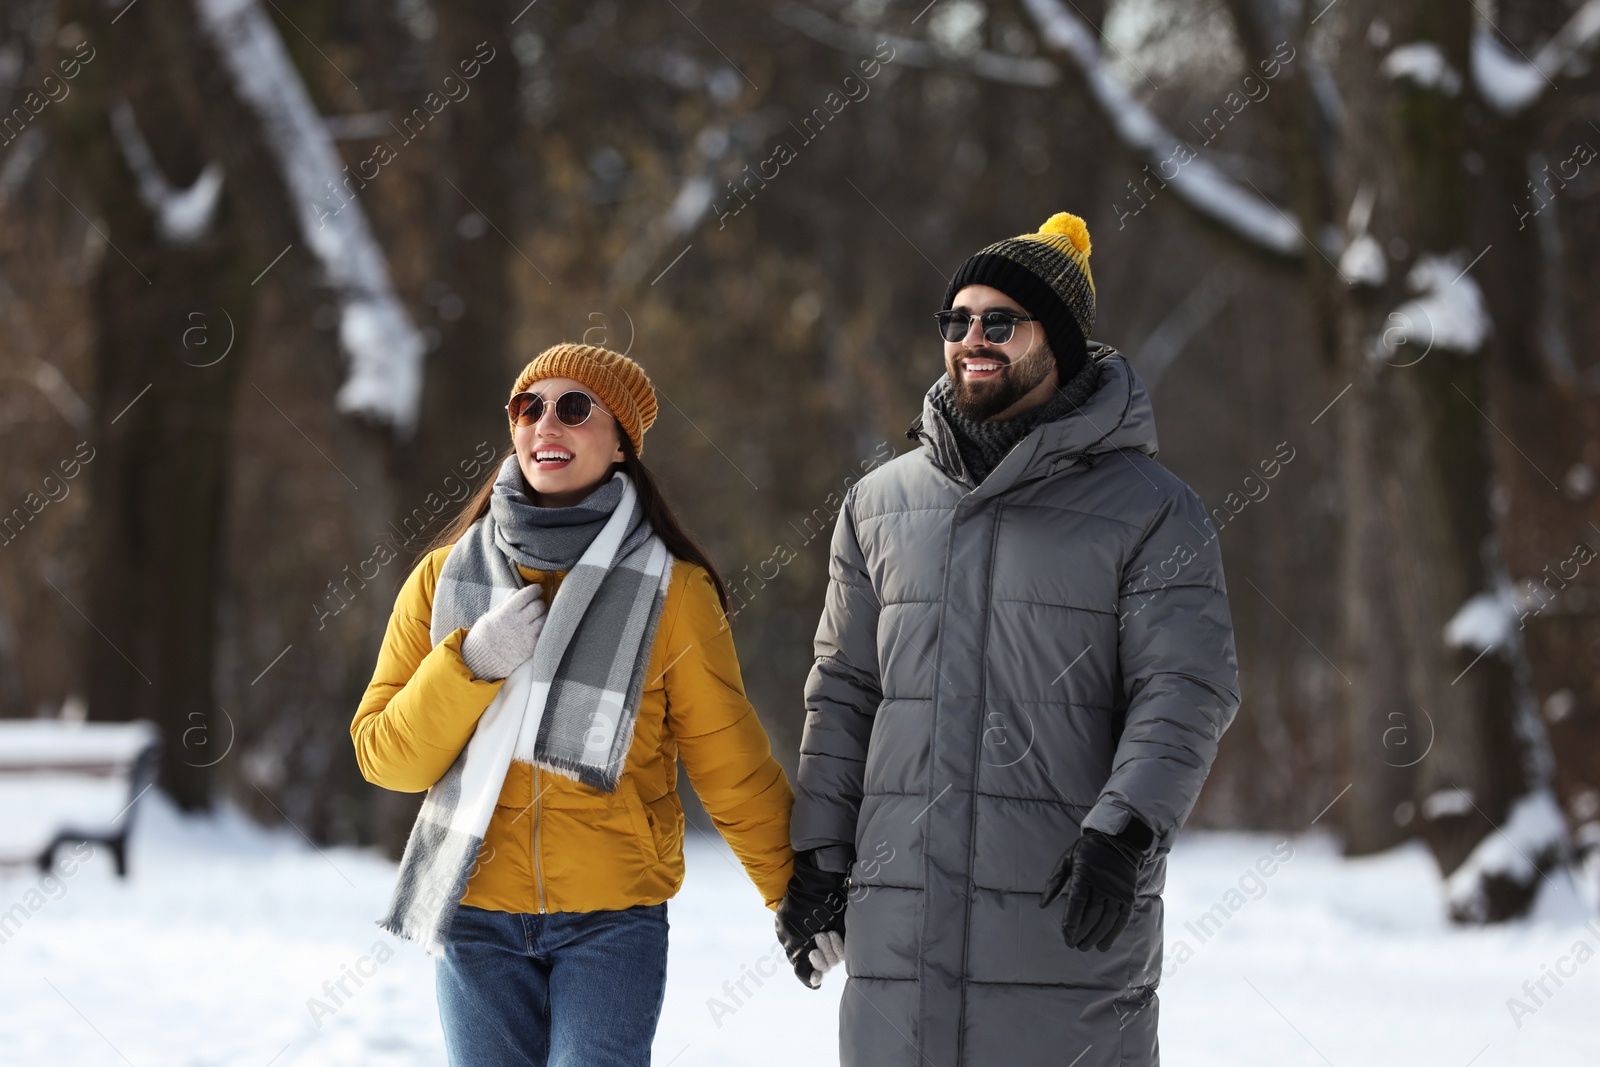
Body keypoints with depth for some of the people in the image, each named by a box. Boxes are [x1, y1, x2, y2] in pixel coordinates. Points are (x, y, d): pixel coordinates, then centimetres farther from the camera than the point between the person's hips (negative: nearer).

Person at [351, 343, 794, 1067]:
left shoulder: (671, 589, -1)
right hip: (475, 911, 2)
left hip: (611, 921, -2)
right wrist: (470, 665, -13)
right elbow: (383, 755, 2)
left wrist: (802, 899, 2)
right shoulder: (446, 577, 5)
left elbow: (731, 764, 3)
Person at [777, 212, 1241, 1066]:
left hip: (1070, 922, -4)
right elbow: (843, 691, 18)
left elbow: (1186, 689, -6)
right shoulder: (880, 503, 14)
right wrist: (818, 852, 11)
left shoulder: (1148, 508, 1)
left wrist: (1124, 833, -19)